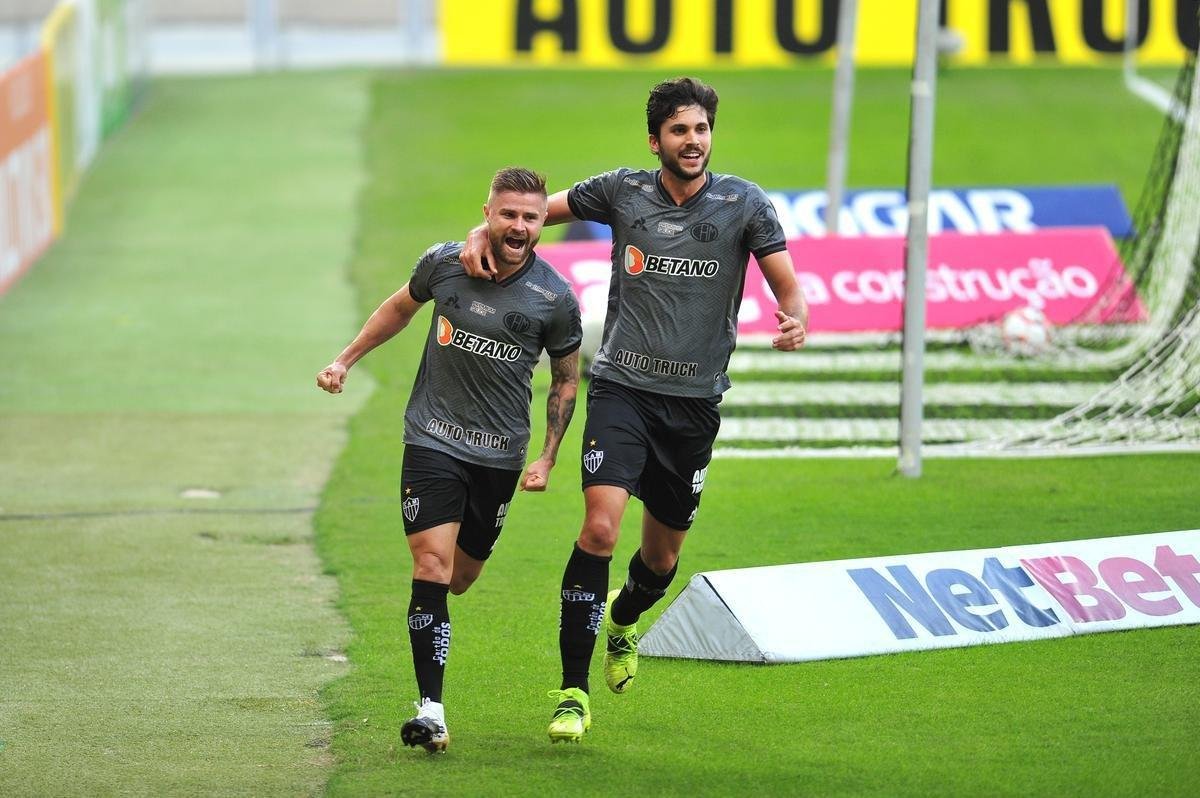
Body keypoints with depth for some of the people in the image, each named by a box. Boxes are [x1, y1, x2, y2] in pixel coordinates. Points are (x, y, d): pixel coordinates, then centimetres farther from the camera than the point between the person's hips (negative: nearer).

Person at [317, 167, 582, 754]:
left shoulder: (556, 299, -7)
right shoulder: (443, 263, -5)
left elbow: (565, 379, 7)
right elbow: (401, 307, 17)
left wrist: (547, 458, 0)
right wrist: (345, 359, 17)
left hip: (500, 454, 1)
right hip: (433, 441, -1)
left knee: (459, 580, 9)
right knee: (431, 568, -14)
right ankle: (430, 710, -12)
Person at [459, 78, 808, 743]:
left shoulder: (743, 204, -1)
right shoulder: (622, 191, 0)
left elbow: (787, 287, 0)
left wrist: (795, 320, -23)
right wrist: (482, 234, -9)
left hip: (695, 399, 2)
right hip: (622, 385, -2)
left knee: (663, 555, 12)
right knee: (600, 525, -20)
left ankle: (623, 621, 50)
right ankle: (573, 693, -15)